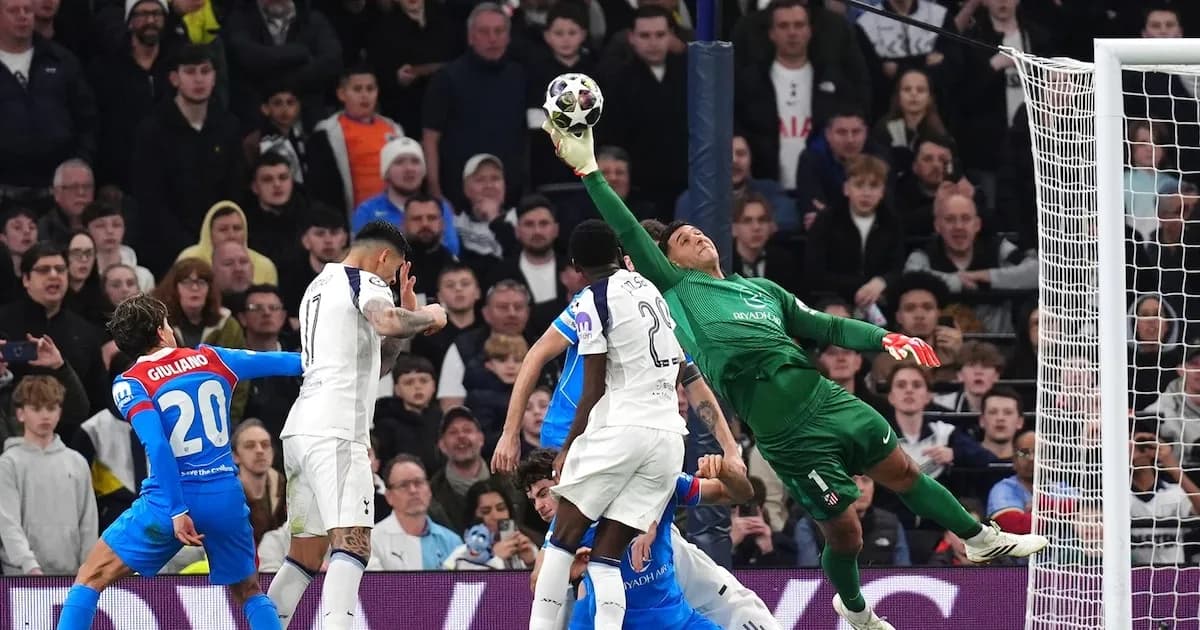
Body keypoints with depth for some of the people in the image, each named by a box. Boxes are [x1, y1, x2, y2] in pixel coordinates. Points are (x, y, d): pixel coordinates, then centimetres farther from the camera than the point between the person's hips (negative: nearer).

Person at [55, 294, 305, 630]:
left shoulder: (130, 384, -2)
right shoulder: (212, 359, 9)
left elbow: (157, 446, -15)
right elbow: (280, 362, 19)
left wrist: (177, 510, -16)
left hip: (171, 502, -3)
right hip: (227, 497, 3)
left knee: (91, 578, 6)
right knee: (248, 592, 23)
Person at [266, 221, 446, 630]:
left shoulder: (320, 286, 28)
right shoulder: (366, 282, -1)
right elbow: (388, 322, -25)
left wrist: (409, 315, 25)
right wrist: (427, 317, -5)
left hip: (303, 428, 9)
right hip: (335, 431, -9)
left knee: (305, 554, 13)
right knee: (353, 545, -17)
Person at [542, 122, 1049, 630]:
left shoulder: (762, 289, 26)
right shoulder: (678, 290, 10)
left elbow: (826, 328, 25)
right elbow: (630, 236, 4)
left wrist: (882, 339, 9)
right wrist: (589, 171, 0)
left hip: (819, 394, 5)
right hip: (783, 428, -5)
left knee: (900, 469, 7)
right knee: (842, 528, 1)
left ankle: (981, 539, 24)